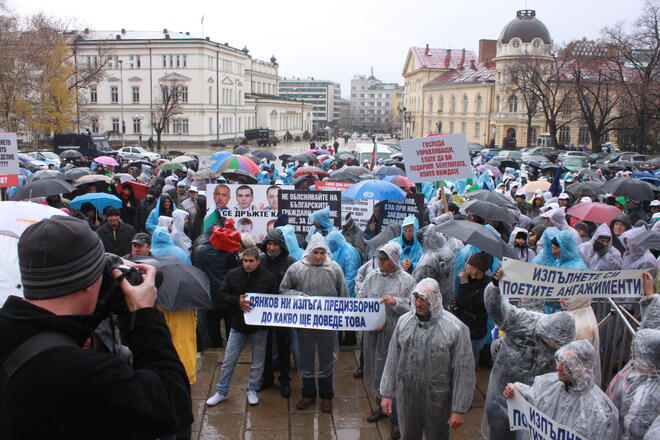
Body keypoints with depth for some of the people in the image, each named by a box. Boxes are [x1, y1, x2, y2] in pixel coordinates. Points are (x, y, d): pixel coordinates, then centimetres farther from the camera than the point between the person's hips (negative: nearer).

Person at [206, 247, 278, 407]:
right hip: (237, 326, 1)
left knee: (258, 362, 12)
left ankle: (252, 390, 32)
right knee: (228, 361, 9)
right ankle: (222, 392, 24)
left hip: (259, 327, -1)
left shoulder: (268, 277, -8)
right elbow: (222, 294, -2)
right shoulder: (233, 274, -4)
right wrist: (237, 301, -20)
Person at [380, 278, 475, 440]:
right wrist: (386, 393, 5)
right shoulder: (404, 321, -2)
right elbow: (392, 359, 4)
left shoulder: (456, 328, -15)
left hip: (438, 401, -3)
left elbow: (463, 371, -12)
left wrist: (459, 410, -11)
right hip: (406, 396, 3)